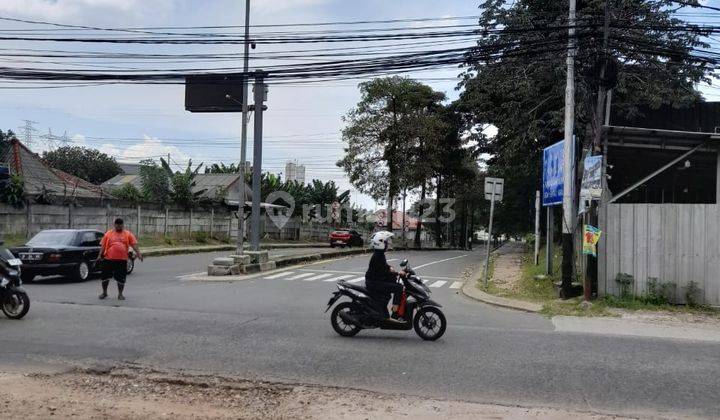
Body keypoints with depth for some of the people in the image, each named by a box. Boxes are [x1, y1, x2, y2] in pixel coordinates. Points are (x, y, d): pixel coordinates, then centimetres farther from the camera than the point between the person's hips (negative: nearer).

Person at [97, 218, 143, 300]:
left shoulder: (128, 234, 5)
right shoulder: (108, 233, 7)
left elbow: (134, 244, -3)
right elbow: (103, 245, 6)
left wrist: (138, 253, -15)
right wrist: (100, 255, -4)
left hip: (122, 260, -1)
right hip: (108, 259, 1)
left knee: (121, 278, 2)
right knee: (105, 276, 7)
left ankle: (120, 294, 15)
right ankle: (104, 292, 25)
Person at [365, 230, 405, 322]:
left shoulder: (380, 254, 11)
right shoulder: (378, 256, -21)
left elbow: (384, 264, 26)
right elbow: (384, 272, -24)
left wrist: (390, 268, 6)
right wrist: (398, 273, -23)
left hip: (377, 280, 11)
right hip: (374, 283, -11)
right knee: (398, 287, -17)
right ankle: (395, 315, -16)